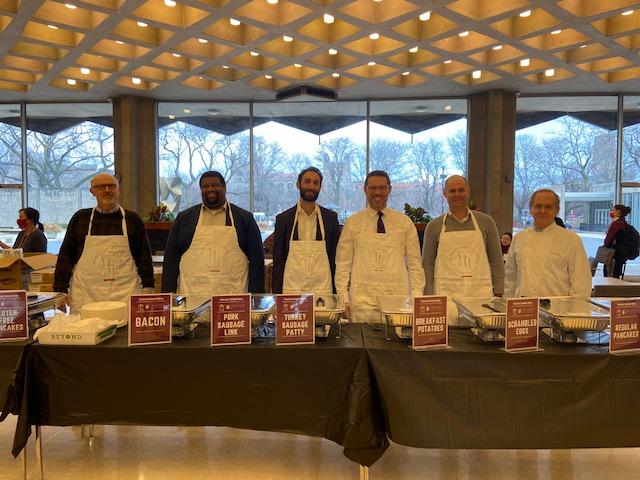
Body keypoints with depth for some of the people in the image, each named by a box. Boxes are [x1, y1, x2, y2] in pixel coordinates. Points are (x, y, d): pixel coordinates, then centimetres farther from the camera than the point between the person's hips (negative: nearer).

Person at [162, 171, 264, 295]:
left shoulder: (245, 218, 7)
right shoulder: (184, 218, 10)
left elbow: (256, 258, 6)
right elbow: (171, 257, 11)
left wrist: (255, 296, -1)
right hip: (192, 294, 1)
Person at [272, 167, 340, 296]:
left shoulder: (331, 217, 5)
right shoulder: (283, 218, 4)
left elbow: (336, 257, 7)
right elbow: (278, 260, 6)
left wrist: (336, 292, 3)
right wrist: (277, 294, 1)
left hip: (322, 290, 0)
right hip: (291, 289, 0)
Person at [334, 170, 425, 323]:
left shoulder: (404, 222, 7)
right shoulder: (353, 222, 4)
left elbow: (414, 263, 7)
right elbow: (342, 264, 4)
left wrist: (416, 297, -1)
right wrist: (343, 298, -3)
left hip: (398, 299, 1)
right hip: (362, 301, -1)